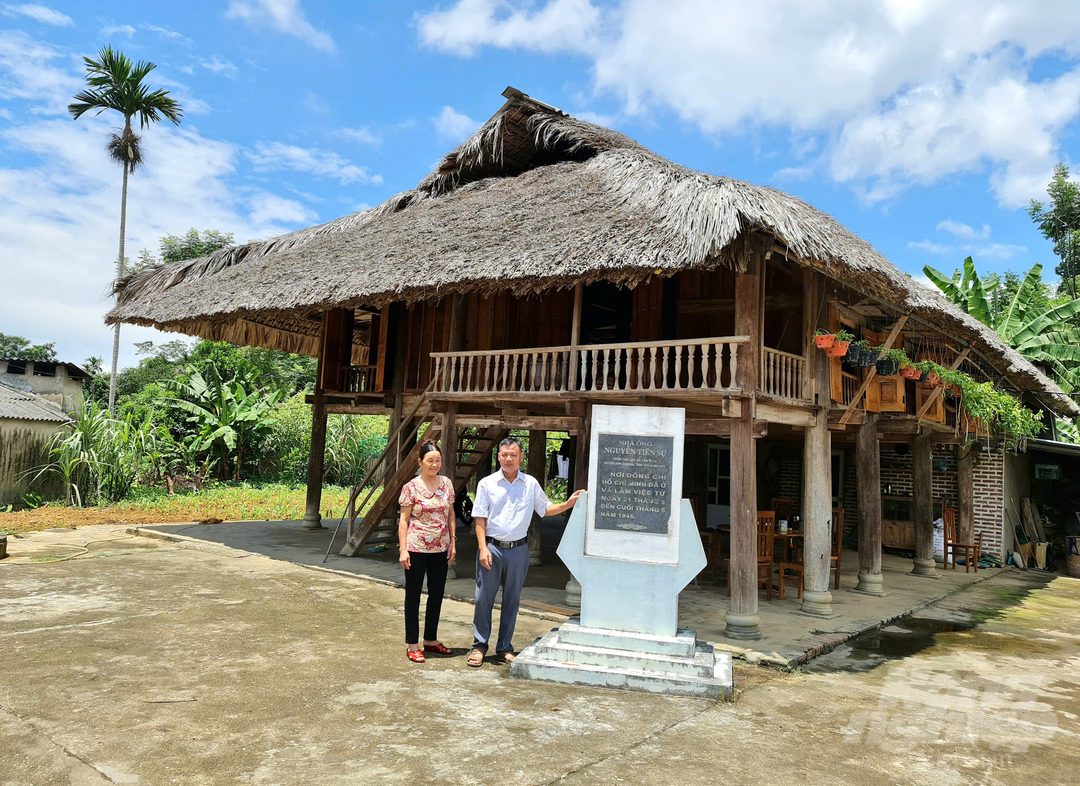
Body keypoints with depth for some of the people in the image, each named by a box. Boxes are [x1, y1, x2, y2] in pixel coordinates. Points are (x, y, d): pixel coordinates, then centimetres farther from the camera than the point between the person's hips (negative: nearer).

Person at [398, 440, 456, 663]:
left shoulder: (446, 484, 5)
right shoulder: (411, 487, -8)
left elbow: (451, 515, 11)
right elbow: (404, 520, -6)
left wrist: (453, 543, 6)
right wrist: (403, 550, -12)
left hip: (440, 549, 5)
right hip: (417, 548, -5)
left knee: (437, 594, 13)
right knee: (413, 594, 4)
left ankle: (431, 640, 28)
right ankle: (412, 645, 13)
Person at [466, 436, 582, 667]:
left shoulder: (531, 484, 6)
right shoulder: (487, 484, 0)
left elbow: (546, 509, 15)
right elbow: (480, 519, -1)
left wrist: (568, 504, 0)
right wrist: (483, 548, -10)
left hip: (518, 550, 2)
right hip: (492, 547, -2)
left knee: (512, 600, 9)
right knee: (484, 598, 1)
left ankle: (505, 648, 21)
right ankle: (479, 646, 14)